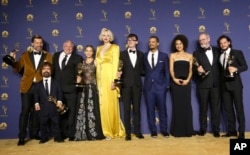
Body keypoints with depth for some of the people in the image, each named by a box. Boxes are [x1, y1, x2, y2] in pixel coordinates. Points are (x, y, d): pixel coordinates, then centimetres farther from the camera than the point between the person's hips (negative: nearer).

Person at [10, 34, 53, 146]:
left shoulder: (48, 56, 7)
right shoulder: (25, 55, 9)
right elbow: (18, 69, 7)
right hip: (27, 86, 0)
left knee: (36, 111, 9)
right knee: (25, 111, -1)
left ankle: (34, 133, 20)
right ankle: (22, 137, 5)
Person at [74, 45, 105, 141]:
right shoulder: (81, 63, 14)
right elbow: (79, 75, 15)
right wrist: (78, 78, -7)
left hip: (93, 88, -3)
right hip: (83, 88, 3)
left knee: (92, 109, -6)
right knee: (82, 110, 1)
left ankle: (94, 133, 2)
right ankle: (83, 134, 8)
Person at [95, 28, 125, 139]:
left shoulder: (115, 47, 4)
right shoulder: (99, 48, 18)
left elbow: (115, 64, -6)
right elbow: (97, 64, 14)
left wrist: (114, 80, -16)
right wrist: (97, 79, 5)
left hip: (110, 77, -5)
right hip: (100, 78, 5)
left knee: (111, 104, -4)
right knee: (103, 104, 3)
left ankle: (115, 130, 7)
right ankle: (107, 131, 12)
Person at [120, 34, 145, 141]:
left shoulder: (141, 54, 12)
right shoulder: (122, 54, 7)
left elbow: (141, 70, 13)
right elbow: (119, 69, 2)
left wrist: (145, 73, -7)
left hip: (137, 84, 1)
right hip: (126, 84, -1)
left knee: (137, 108, 5)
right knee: (127, 109, 1)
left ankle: (137, 131, 12)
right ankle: (128, 133, 6)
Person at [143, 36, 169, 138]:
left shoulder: (164, 56, 8)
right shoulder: (144, 56, 10)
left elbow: (166, 71, 6)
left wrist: (166, 84, 0)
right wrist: (147, 75, -7)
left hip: (160, 86, -1)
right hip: (148, 86, 1)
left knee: (162, 109, 4)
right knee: (150, 110, 4)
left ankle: (164, 130, 16)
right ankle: (153, 131, 14)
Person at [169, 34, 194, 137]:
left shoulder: (189, 56, 12)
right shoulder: (172, 55, 9)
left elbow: (190, 70, 4)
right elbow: (171, 69, 1)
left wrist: (187, 80, -12)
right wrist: (174, 79, -15)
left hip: (186, 82, 1)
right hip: (175, 83, -1)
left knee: (186, 105, 0)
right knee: (177, 105, 0)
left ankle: (187, 130, 7)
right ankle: (177, 130, 5)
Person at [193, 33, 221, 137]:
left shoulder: (217, 50, 8)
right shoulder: (197, 53, 3)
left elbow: (219, 65, 10)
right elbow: (194, 68, -1)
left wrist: (220, 78, -1)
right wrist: (198, 69, -23)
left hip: (216, 84, 1)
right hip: (203, 84, -1)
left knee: (216, 107, 5)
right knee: (203, 107, 8)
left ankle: (216, 129, 16)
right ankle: (203, 128, 19)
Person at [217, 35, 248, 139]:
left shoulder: (237, 53, 1)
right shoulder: (219, 55, 12)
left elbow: (245, 66, -4)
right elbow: (220, 69, 12)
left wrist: (236, 69, -21)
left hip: (235, 84, -4)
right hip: (224, 85, 4)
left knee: (239, 108, -1)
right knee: (228, 108, 7)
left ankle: (241, 132, 5)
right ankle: (231, 130, 15)